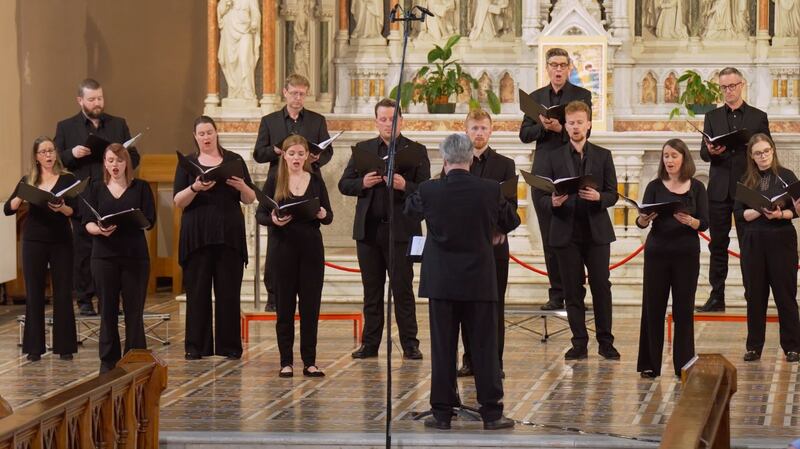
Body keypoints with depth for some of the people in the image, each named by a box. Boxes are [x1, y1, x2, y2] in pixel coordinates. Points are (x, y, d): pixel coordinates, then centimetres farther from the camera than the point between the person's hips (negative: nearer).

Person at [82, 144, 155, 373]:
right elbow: (87, 222, 3)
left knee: (134, 309, -2)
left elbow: (149, 221, -3)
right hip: (104, 255, 1)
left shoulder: (141, 187, 6)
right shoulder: (96, 189, 10)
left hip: (135, 256, -1)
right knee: (107, 309, 3)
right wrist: (99, 229, -20)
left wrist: (124, 223, -20)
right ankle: (108, 359, 10)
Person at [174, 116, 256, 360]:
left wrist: (241, 186, -14)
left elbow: (250, 199, 7)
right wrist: (195, 188, -20)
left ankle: (229, 346, 3)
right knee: (197, 290, -2)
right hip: (196, 235, 0)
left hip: (229, 234, 0)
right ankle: (196, 346, 3)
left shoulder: (234, 160, 9)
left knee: (229, 291, -2)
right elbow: (178, 201, -1)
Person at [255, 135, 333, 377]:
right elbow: (259, 214, 0)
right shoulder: (274, 182, 2)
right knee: (285, 305, 2)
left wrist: (323, 215, -15)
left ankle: (309, 362, 7)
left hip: (312, 248, 1)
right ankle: (286, 362, 7)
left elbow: (329, 216, 8)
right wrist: (273, 220, -21)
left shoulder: (316, 181, 6)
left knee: (311, 304, 1)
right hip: (284, 247, -1)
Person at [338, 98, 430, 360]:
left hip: (400, 229, -3)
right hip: (369, 230, 3)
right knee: (371, 290, 8)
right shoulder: (363, 149, 12)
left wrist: (404, 186, -22)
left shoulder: (416, 151, 3)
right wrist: (363, 183, -12)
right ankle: (370, 344, 13)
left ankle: (409, 345, 4)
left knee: (403, 290, -1)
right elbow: (344, 185, 8)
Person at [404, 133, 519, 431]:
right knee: (484, 347, 5)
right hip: (480, 280, 0)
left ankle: (442, 413, 8)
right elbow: (511, 221, 10)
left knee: (443, 348, 6)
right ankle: (491, 413, 6)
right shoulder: (490, 190, -9)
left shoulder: (428, 191, -9)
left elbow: (410, 209, 14)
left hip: (441, 281, 0)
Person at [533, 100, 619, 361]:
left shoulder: (603, 156, 7)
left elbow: (613, 195, 3)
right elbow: (539, 196, 3)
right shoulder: (553, 159, 6)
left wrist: (598, 197, -18)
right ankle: (579, 343, 9)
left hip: (597, 231, 0)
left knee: (601, 287, -2)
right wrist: (553, 202, -19)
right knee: (573, 291, 3)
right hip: (566, 232, 0)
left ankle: (605, 342, 6)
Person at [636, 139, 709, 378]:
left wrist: (689, 221, -24)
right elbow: (642, 221, -3)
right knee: (653, 306, -1)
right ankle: (650, 364, 5)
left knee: (684, 309, 0)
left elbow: (704, 224, -3)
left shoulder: (697, 188, 4)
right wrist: (643, 219, -26)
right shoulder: (655, 187, 4)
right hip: (657, 252, 0)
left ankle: (683, 365, 6)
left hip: (686, 254, 0)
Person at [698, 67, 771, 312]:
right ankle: (716, 297, 8)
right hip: (719, 190, 2)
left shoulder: (758, 117, 6)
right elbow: (703, 152, 4)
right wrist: (711, 152, -17)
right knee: (718, 245, 4)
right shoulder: (713, 117, 11)